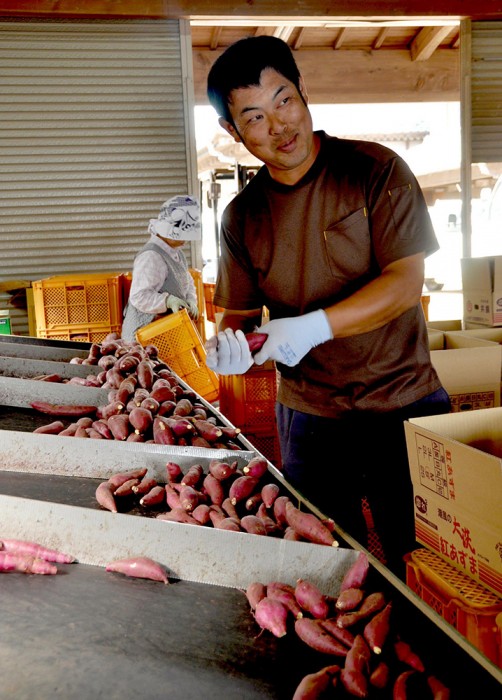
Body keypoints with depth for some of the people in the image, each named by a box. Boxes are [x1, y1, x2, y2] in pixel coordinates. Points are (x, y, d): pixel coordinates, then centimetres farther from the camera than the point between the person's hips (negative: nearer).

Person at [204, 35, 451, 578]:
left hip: (403, 405, -3)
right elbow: (240, 313, 8)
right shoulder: (242, 216, 4)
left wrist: (315, 326, -26)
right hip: (309, 417, 3)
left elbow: (405, 284, -14)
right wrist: (228, 343, -16)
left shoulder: (375, 170, -7)